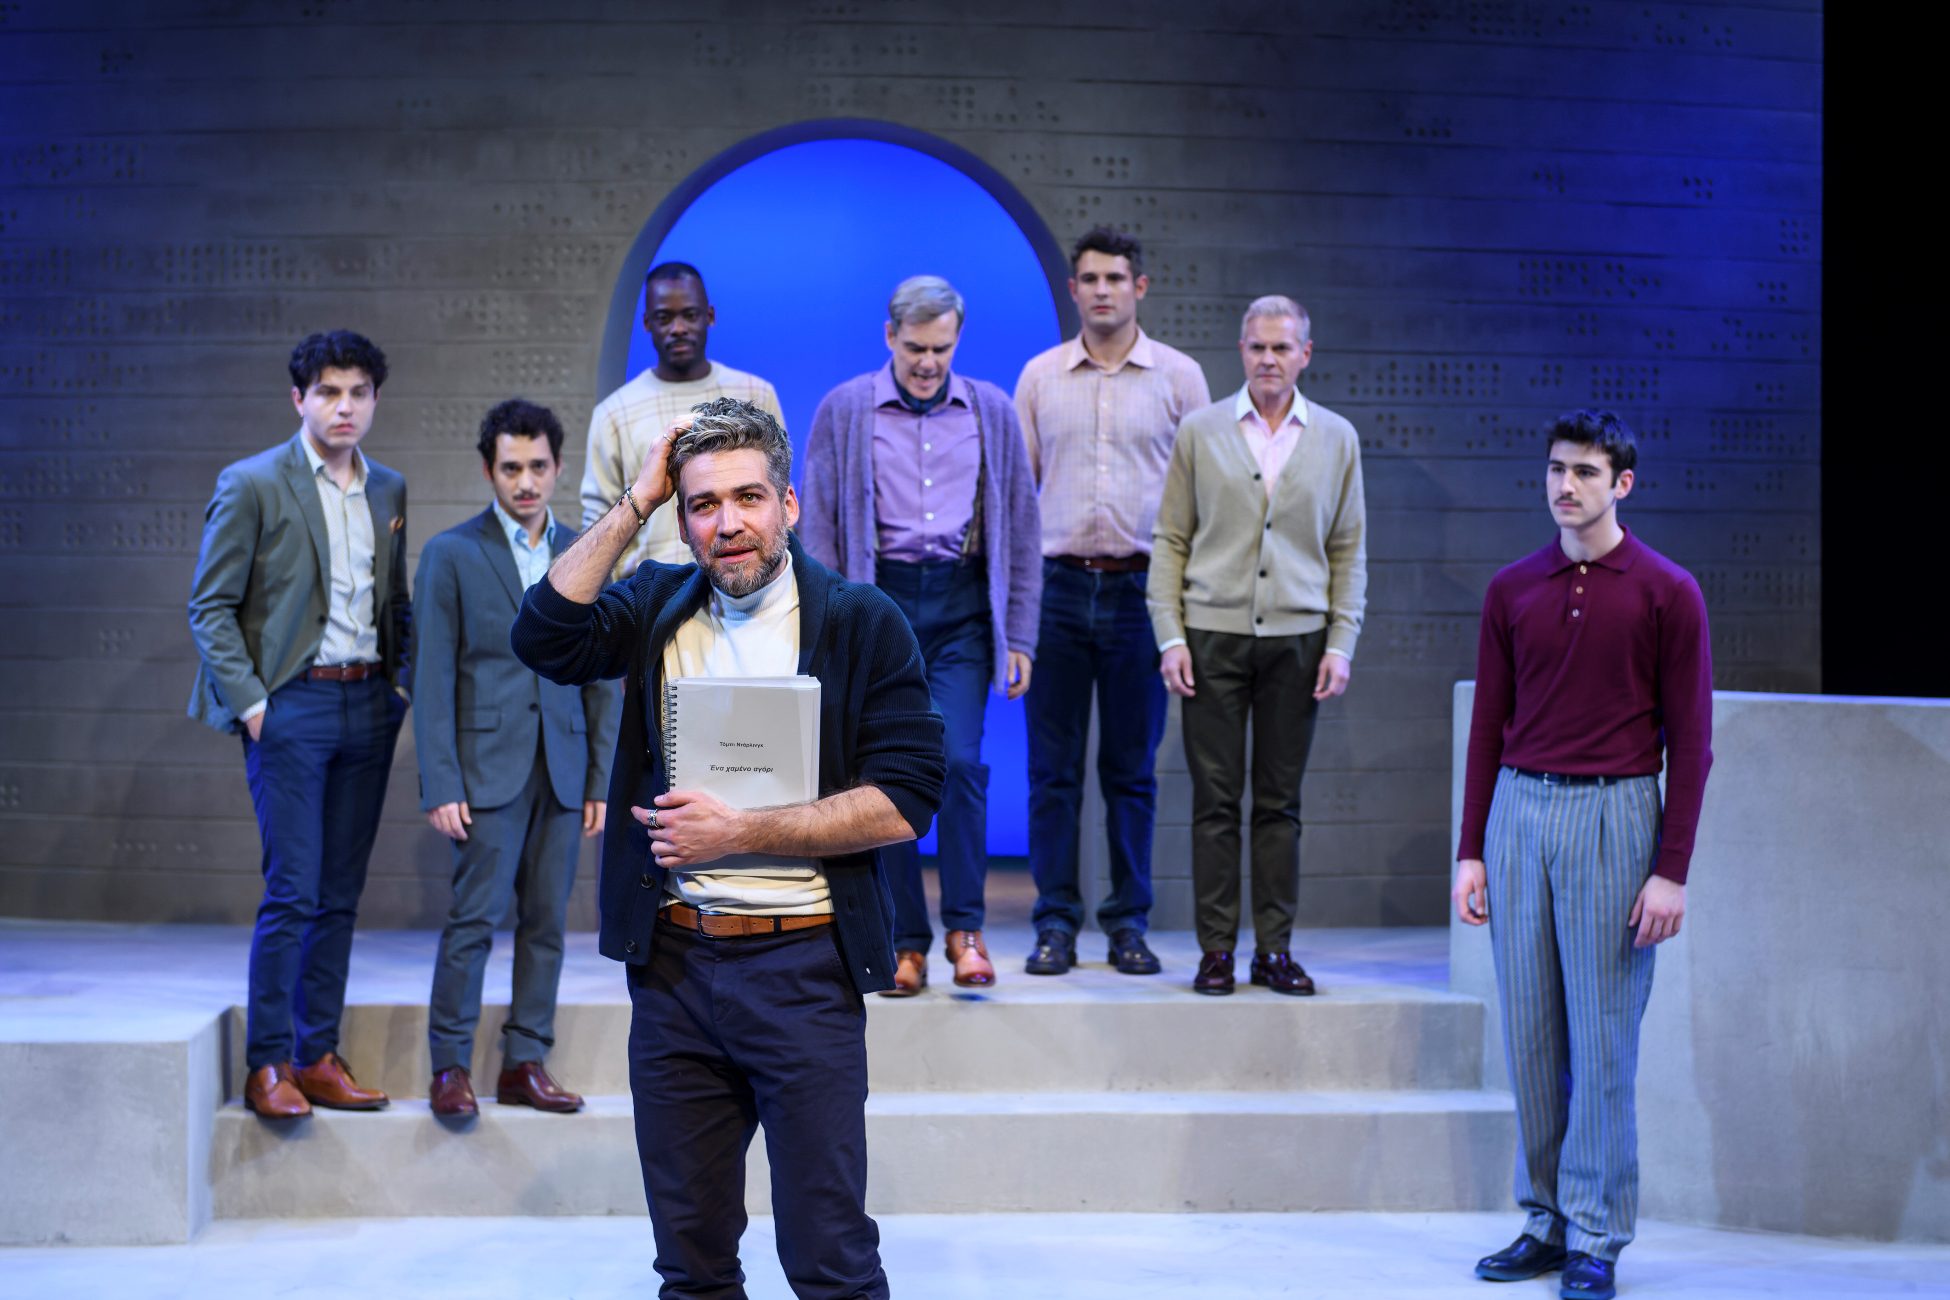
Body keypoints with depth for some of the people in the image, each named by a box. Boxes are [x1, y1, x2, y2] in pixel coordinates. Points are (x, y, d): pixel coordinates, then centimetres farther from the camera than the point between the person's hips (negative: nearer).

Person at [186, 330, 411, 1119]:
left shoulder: (389, 491, 12)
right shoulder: (252, 485, -4)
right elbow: (210, 605, -3)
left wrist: (403, 686, 7)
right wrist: (248, 701, -10)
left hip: (368, 706, 5)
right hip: (291, 704, -5)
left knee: (340, 896, 7)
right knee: (293, 892, -8)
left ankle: (318, 1056, 15)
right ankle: (268, 1064, 3)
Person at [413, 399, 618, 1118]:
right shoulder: (451, 554, 1)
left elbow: (600, 676, 12)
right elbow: (434, 680, -3)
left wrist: (602, 779, 6)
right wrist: (440, 786, -10)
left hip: (561, 769, 4)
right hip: (487, 767, -4)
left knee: (546, 921, 5)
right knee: (474, 916, -6)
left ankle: (525, 1064, 12)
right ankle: (451, 1066, 3)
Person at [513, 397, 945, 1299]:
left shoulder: (862, 623, -3)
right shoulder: (658, 606, 10)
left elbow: (904, 801, -10)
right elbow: (546, 639, -8)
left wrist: (740, 832, -14)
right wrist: (633, 505, -7)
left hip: (801, 964, -4)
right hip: (671, 962, 4)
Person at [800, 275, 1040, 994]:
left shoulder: (992, 412, 8)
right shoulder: (843, 411, 4)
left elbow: (1022, 530, 10)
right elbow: (816, 529, 4)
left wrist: (1019, 638, 5)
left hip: (962, 605, 0)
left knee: (958, 759, -14)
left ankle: (965, 928, 0)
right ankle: (905, 943, 9)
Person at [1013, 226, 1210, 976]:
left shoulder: (1179, 377, 4)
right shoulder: (1040, 376, 9)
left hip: (1142, 588, -1)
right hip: (1059, 584, 1)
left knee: (1131, 768, 4)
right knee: (1053, 766, 1)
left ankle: (1129, 922, 12)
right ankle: (1055, 922, 7)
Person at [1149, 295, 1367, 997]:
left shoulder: (1336, 438, 9)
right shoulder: (1200, 431, 6)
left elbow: (1349, 551, 10)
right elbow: (1169, 540, 5)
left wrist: (1341, 643, 1)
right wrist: (1170, 636, -3)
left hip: (1296, 637, 1)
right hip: (1214, 635, -1)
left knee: (1281, 801, 4)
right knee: (1215, 800, 0)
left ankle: (1275, 949, 11)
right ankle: (1216, 949, 6)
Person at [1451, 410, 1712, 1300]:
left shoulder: (1666, 592, -1)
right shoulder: (1512, 591, 9)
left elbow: (1689, 739, -2)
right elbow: (1488, 725, 12)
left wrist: (1671, 869, -8)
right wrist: (1470, 850, 7)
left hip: (1614, 816, -4)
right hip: (1520, 811, 4)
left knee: (1602, 1038, -1)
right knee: (1529, 1033, 6)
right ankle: (1544, 1221, 17)